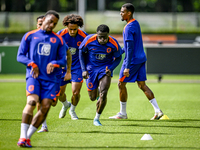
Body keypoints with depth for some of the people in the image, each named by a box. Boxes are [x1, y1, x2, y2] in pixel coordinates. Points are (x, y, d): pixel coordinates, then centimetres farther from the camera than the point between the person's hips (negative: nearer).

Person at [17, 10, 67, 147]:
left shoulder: (58, 40, 14)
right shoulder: (30, 36, 9)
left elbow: (63, 60, 13)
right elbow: (20, 56, 8)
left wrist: (54, 63, -10)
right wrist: (32, 64, -10)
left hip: (50, 78, 3)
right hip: (34, 76, -3)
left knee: (46, 107, -8)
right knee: (32, 101, -23)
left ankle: (28, 136, 4)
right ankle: (22, 137, -21)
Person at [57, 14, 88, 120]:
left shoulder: (83, 36, -16)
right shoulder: (60, 35, -16)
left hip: (77, 66, -1)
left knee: (76, 92, -11)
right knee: (60, 93, 5)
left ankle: (72, 110, 20)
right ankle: (65, 105, 42)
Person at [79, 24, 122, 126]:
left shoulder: (113, 44, -20)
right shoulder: (89, 40, -21)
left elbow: (118, 58, -2)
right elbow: (81, 52, -2)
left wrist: (111, 69, -20)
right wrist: (84, 70, -7)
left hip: (105, 68, -1)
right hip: (91, 68, 1)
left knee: (103, 94, -19)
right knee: (92, 97, 7)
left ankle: (97, 119, 0)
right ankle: (96, 91, 47)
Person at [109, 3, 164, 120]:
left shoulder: (129, 28, -19)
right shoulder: (136, 23, 11)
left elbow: (130, 49, -23)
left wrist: (127, 67, -24)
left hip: (133, 60, -9)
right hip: (141, 59, 9)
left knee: (121, 84, 3)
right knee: (142, 85, 9)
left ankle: (123, 113, 11)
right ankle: (157, 111, 1)